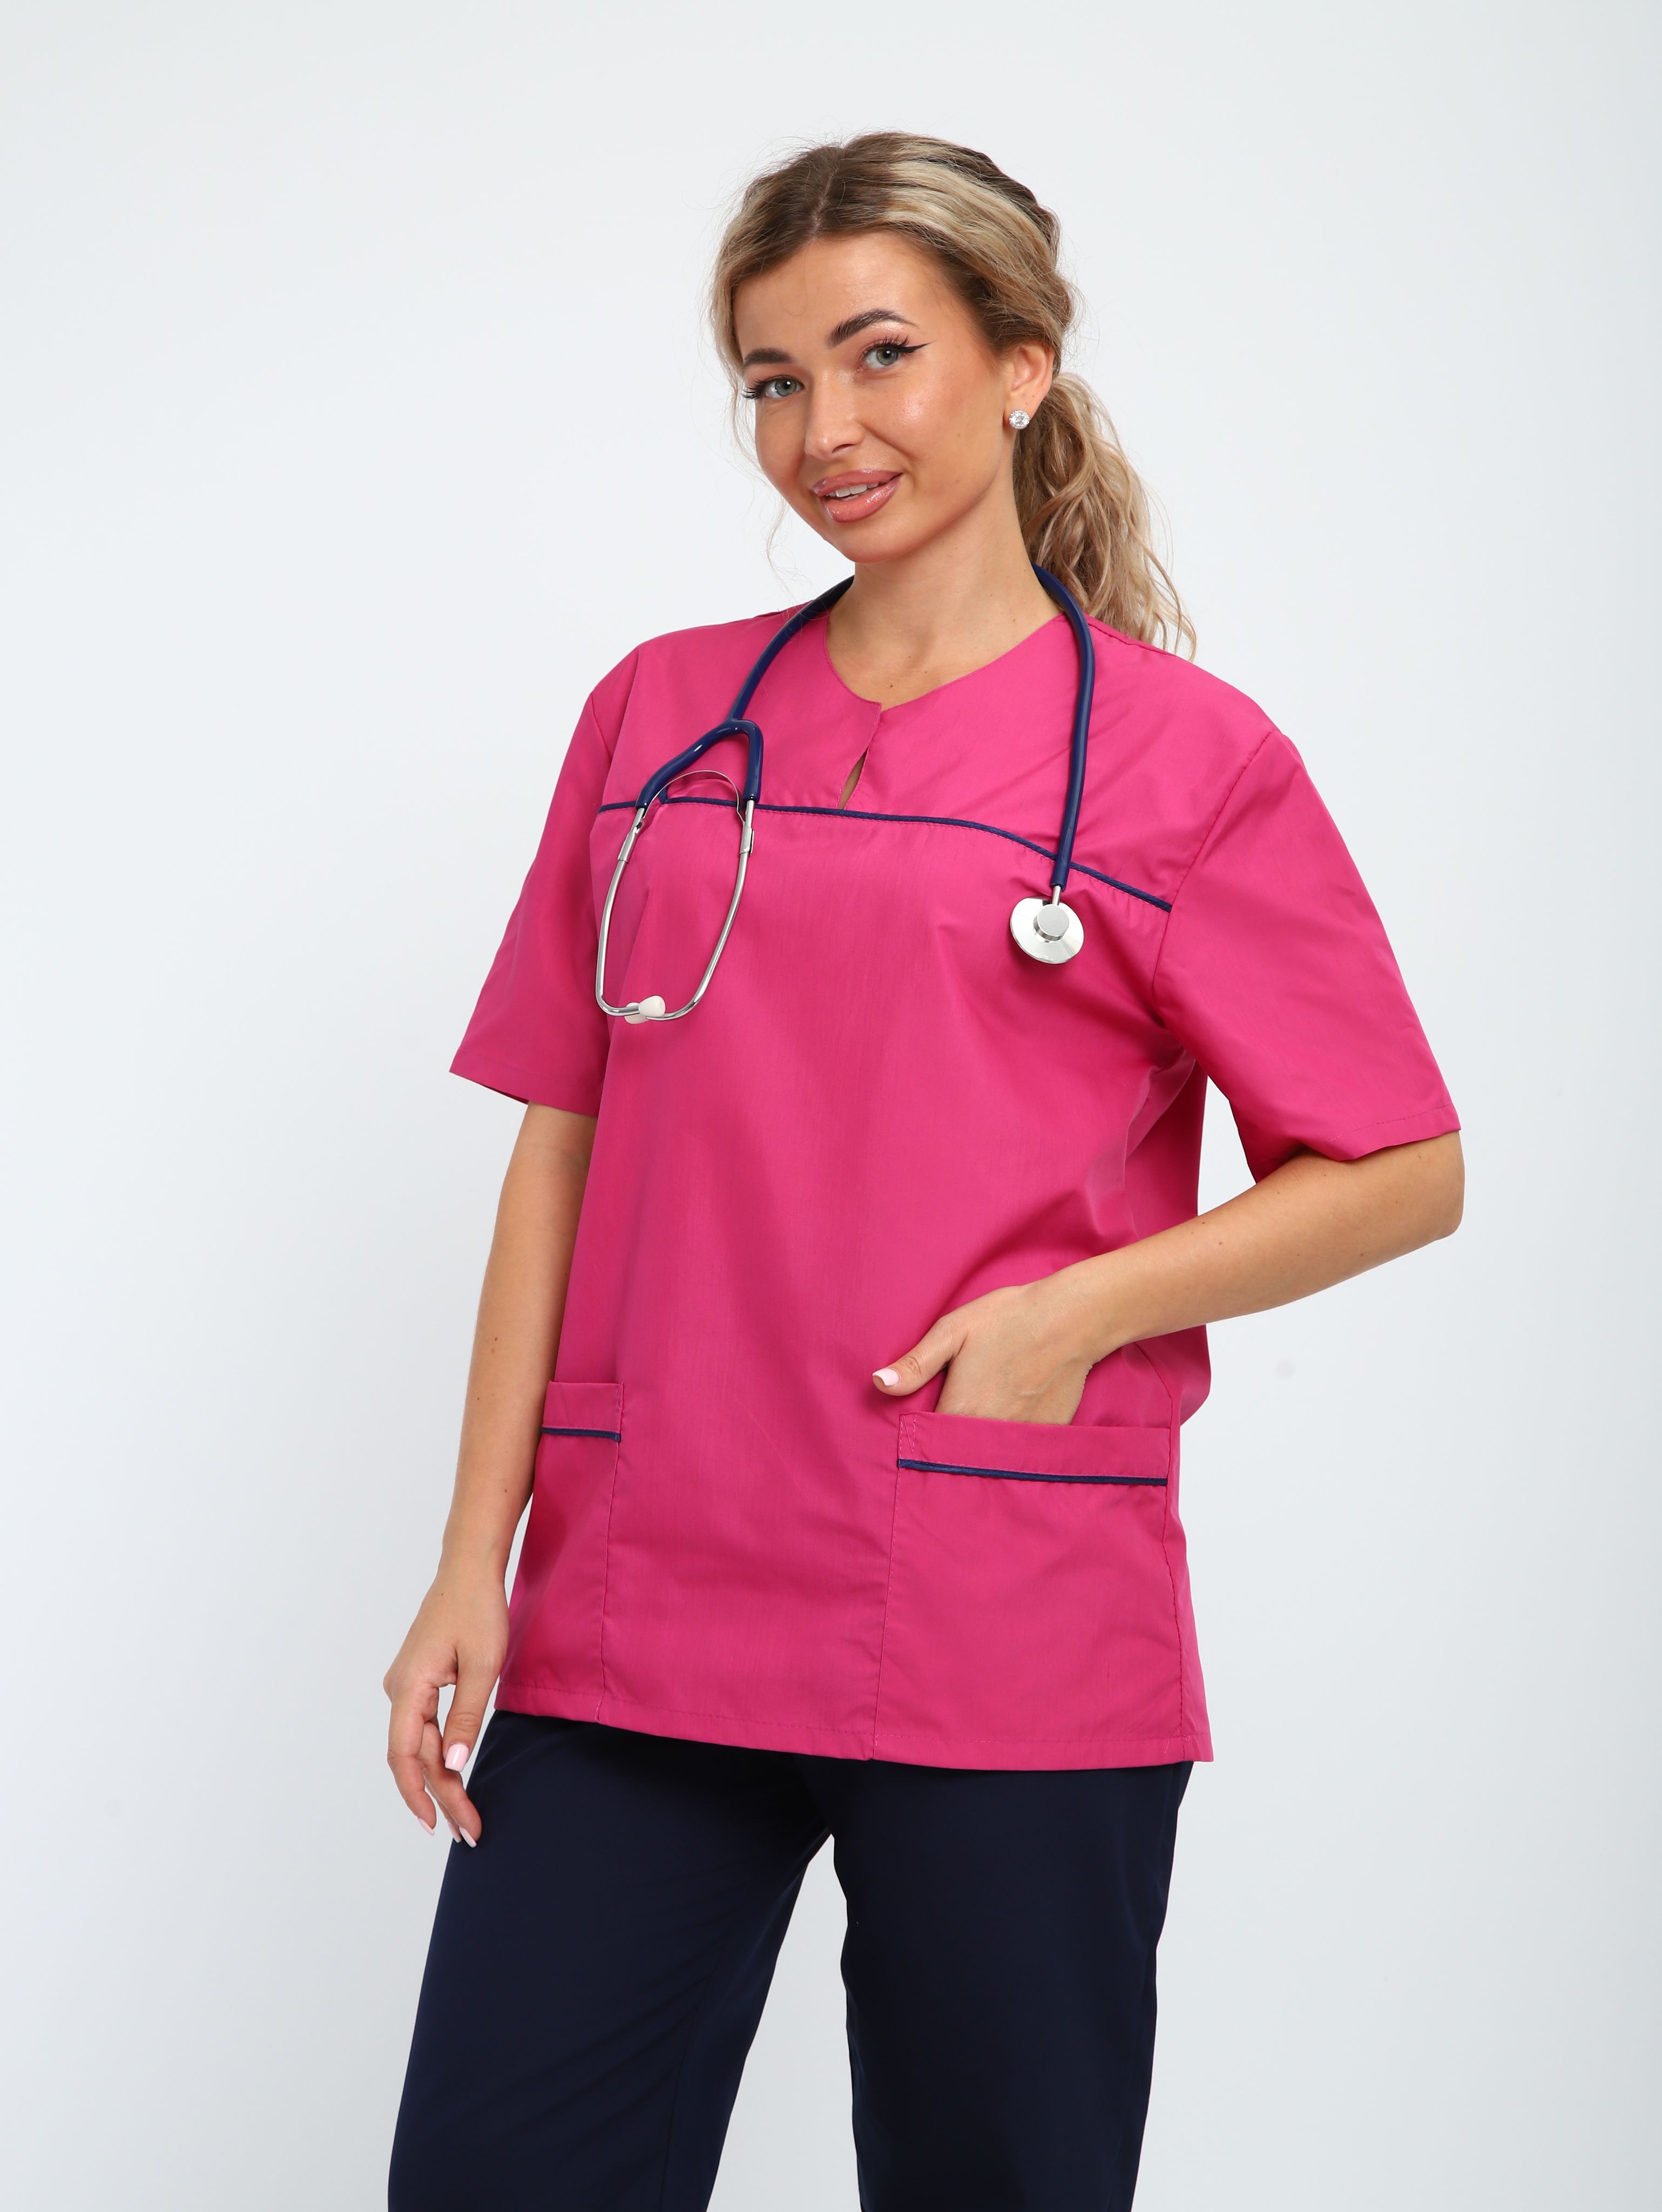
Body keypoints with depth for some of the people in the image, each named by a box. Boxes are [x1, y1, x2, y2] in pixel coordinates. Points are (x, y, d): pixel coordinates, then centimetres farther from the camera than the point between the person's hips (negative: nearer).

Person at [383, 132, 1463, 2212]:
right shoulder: (658, 716, 11)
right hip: (634, 1614, 3)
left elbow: (1402, 1171, 2)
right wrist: (473, 1563, 5)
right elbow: (562, 1150, 11)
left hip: (1011, 1648, -3)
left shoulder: (1185, 755, 0)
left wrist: (1080, 1307, -12)